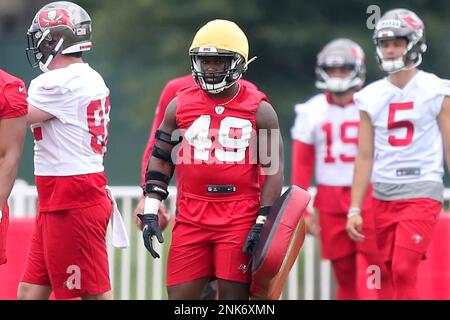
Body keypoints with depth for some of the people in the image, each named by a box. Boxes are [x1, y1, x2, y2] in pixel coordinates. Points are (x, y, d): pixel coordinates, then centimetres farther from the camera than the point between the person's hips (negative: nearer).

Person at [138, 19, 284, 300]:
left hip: (240, 220, -2)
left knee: (233, 295, -2)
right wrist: (150, 213, 6)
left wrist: (262, 223, -6)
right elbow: (160, 161, 14)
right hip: (191, 220, 3)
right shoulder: (180, 106, 8)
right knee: (180, 296, 0)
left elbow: (274, 170, 1)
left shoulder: (259, 110, 1)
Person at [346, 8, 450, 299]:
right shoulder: (371, 97, 9)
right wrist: (355, 209, 7)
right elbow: (364, 157, 11)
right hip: (384, 195, 5)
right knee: (396, 274, 7)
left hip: (422, 192, -4)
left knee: (404, 272, -17)